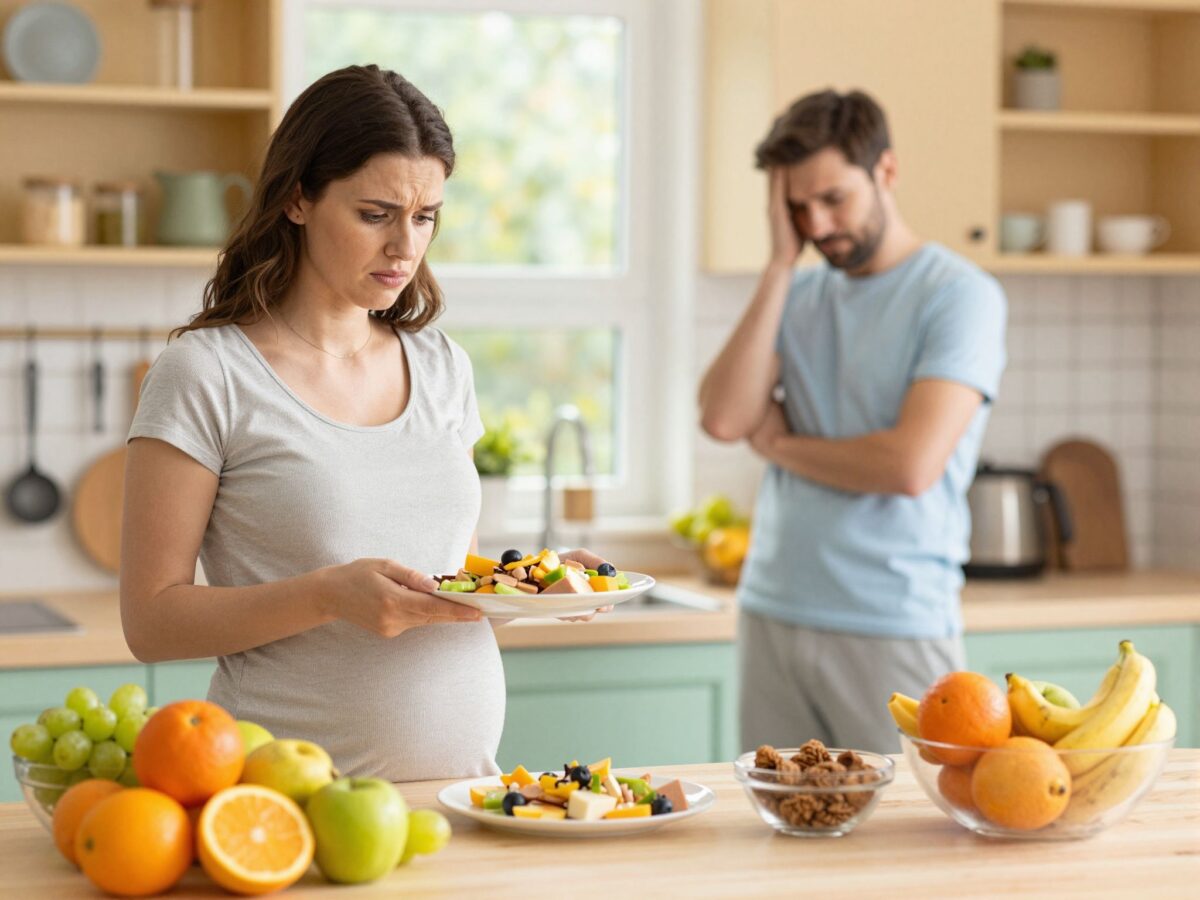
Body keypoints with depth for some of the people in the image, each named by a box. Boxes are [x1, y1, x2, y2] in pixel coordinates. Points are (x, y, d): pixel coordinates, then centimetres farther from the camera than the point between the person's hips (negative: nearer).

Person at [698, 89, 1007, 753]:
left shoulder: (960, 295, -7)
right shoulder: (799, 294, 12)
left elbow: (912, 465, -19)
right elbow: (723, 418, -4)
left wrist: (780, 445, -3)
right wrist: (780, 266, -3)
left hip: (893, 630, -5)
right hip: (772, 616, 5)